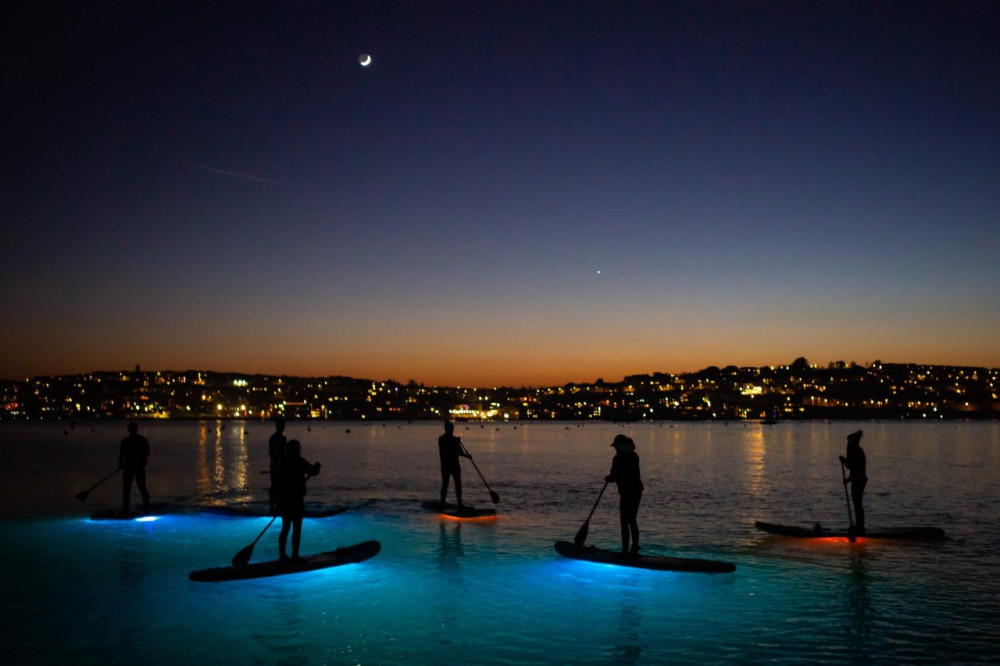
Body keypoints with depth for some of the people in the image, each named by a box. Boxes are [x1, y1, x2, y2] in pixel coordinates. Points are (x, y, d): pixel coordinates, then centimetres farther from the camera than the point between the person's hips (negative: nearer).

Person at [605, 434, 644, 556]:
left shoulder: (618, 458, -14)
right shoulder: (634, 456, 10)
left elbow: (614, 477, -12)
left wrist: (607, 478, 9)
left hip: (627, 493, -8)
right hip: (637, 491, 8)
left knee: (625, 522, -2)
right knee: (632, 521, 17)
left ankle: (625, 550, -1)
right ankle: (635, 548, 22)